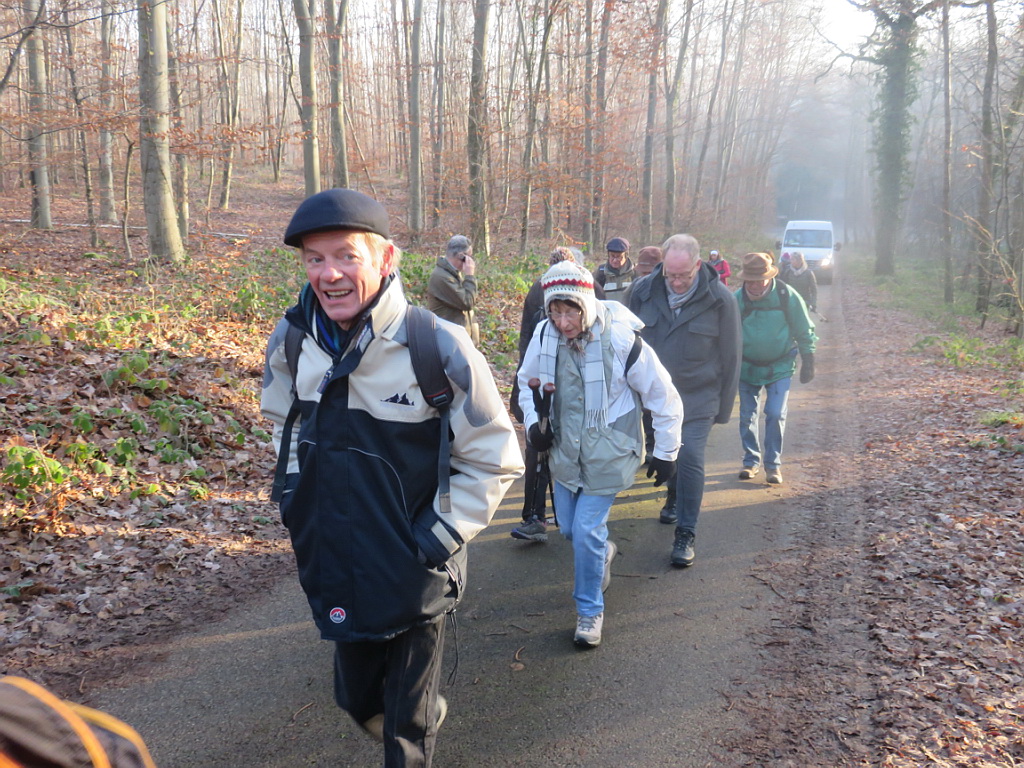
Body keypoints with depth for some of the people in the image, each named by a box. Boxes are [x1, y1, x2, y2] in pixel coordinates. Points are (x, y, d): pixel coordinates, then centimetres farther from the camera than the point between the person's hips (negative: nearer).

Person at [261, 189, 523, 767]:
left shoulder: (437, 348, -21)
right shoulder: (292, 341, -6)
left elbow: (495, 460, -12)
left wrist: (439, 537, -15)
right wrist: (297, 496, 6)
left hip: (414, 582, -5)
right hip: (333, 574, 5)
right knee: (359, 701, 25)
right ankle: (428, 714, 55)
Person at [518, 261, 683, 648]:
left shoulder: (621, 341, -23)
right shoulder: (544, 336, -11)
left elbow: (665, 398, -11)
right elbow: (528, 380, 10)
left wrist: (665, 452, -4)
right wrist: (532, 422, -5)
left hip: (607, 455, -5)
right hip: (564, 451, 5)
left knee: (587, 532, -8)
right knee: (569, 528, 15)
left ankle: (590, 609, 14)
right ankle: (603, 551, 50)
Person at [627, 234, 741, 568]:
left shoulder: (720, 300, -12)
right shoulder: (643, 291, -6)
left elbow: (730, 357, -3)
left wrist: (724, 407, 0)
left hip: (698, 397, -3)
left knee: (690, 457, -11)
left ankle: (685, 534, -2)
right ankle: (675, 495, 46)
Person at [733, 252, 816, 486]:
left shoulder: (787, 297, -14)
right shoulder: (737, 299, -13)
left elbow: (805, 332, -2)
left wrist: (808, 363, 1)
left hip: (780, 367, -1)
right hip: (747, 367, 2)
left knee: (776, 414, -7)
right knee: (747, 416, 6)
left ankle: (773, 464, 7)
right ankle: (751, 461, 22)